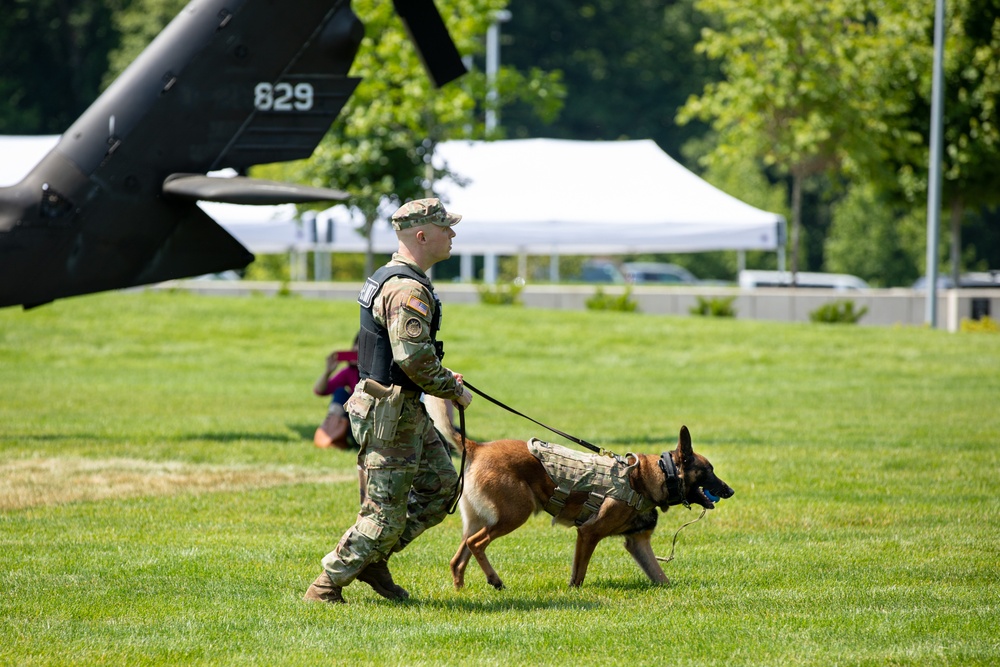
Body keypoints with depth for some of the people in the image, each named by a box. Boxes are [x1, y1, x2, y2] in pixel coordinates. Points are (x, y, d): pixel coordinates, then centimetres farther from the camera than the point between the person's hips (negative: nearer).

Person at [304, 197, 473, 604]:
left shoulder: (389, 277, 14)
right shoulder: (408, 289, -21)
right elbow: (414, 357, -29)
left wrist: (441, 375, 16)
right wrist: (454, 391, -16)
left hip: (407, 410, 10)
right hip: (390, 414, -10)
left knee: (441, 484, 16)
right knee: (385, 513, -4)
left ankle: (374, 559, 19)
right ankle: (325, 587, 4)